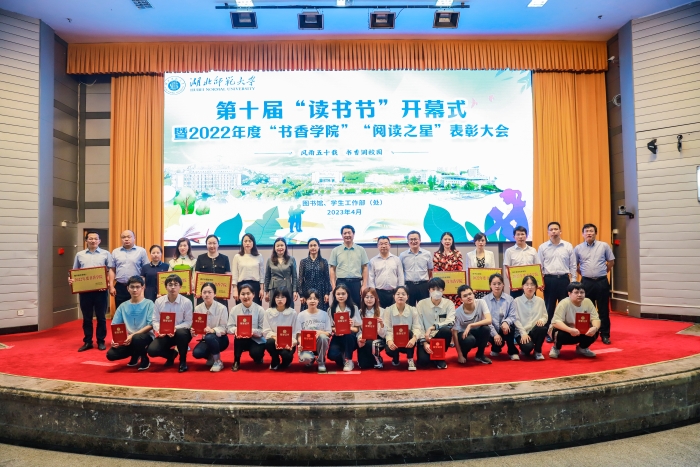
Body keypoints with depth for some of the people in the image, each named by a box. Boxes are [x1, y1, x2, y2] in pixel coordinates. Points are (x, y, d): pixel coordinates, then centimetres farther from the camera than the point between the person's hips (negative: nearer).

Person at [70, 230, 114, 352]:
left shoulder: (105, 254, 5)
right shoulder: (80, 255, 12)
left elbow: (111, 270, 1)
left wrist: (110, 284, -12)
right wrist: (71, 279, -7)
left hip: (101, 289, -2)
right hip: (84, 290, 2)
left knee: (101, 317, 5)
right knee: (87, 317, 9)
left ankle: (101, 341, 14)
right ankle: (87, 342, 18)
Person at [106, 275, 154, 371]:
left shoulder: (149, 304, -5)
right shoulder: (123, 306, 6)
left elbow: (151, 325, -12)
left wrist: (133, 335, -22)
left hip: (145, 336, -4)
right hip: (127, 339, 4)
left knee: (136, 339, -38)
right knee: (111, 355, -19)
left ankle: (145, 359, -5)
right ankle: (135, 355, 13)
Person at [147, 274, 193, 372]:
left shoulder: (186, 302, -11)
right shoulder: (159, 301, -2)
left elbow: (188, 322, -10)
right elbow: (155, 320, -1)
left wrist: (175, 328, -27)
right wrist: (159, 329, -23)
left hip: (181, 332, -3)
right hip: (164, 334, 3)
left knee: (181, 333, -40)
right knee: (152, 350, -22)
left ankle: (183, 360, -12)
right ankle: (171, 354, 15)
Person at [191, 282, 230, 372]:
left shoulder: (222, 308, -15)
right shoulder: (197, 308, -4)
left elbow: (224, 328, -16)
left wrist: (212, 330, -35)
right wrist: (193, 331, -26)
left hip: (220, 339, -3)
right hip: (205, 339, 4)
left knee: (209, 337, -36)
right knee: (196, 353, -25)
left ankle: (218, 361, -11)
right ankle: (211, 357, 12)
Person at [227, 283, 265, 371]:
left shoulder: (260, 310, -10)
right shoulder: (234, 310, -4)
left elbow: (263, 330, -10)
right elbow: (229, 328, -4)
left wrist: (253, 331, -30)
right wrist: (235, 329, -27)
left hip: (256, 340, -2)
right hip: (241, 339, 2)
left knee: (255, 353, -30)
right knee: (238, 336, -32)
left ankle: (258, 357, 11)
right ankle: (236, 361, -9)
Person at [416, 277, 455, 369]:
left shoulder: (449, 303, -4)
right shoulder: (421, 304, -5)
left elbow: (451, 322, -20)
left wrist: (432, 327, -29)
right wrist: (424, 342, -18)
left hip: (441, 337, 1)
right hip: (425, 338, -1)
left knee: (446, 330, -33)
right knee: (423, 360, -26)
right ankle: (432, 354, 13)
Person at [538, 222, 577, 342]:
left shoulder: (568, 246, 4)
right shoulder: (543, 247, 2)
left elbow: (573, 265, 6)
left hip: (564, 279, 1)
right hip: (549, 279, 0)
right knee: (549, 307, 5)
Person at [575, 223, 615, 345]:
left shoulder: (604, 246, 1)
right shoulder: (578, 248, 2)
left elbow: (611, 262, 8)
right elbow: (575, 265, 11)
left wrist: (602, 272, 7)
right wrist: (585, 274, 8)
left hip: (602, 282, 0)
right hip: (586, 282, 1)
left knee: (604, 310, 5)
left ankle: (605, 335, 14)